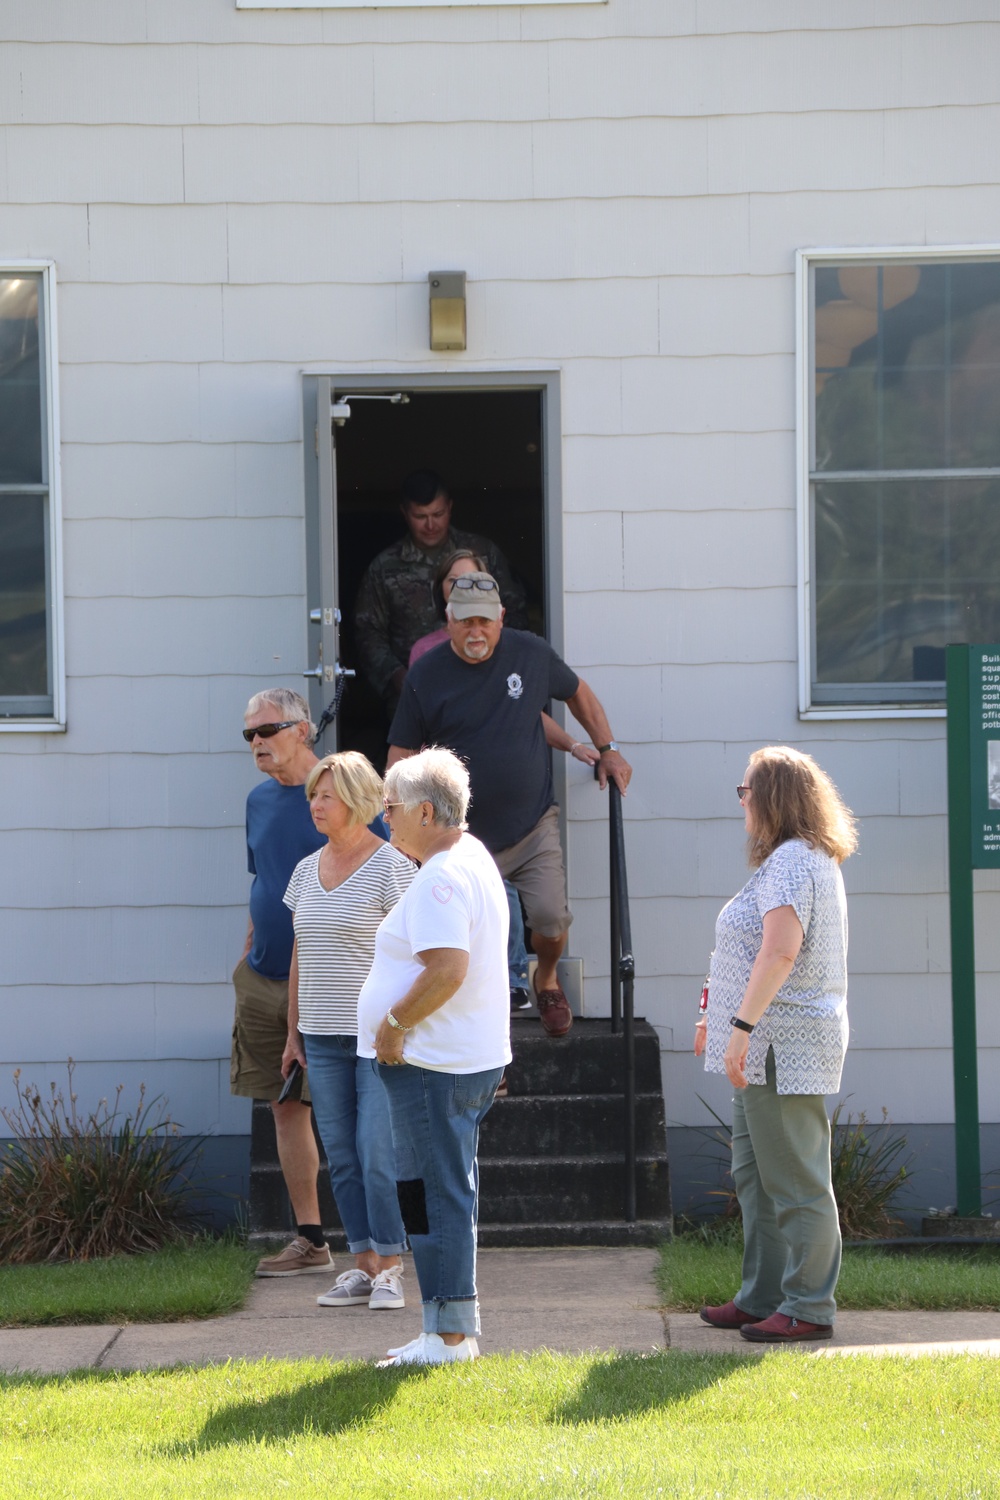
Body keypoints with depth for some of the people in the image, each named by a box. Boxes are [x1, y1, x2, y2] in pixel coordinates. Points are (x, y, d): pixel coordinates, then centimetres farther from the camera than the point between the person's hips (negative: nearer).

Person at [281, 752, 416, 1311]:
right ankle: (363, 1266, 12)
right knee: (341, 1157, 7)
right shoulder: (307, 871, 13)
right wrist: (293, 1034, 16)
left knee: (378, 1155, -9)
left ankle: (391, 1270, -1)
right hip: (323, 1035, 6)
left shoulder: (391, 867, -7)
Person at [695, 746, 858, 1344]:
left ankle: (809, 1307, -2)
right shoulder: (812, 859, 18)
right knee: (755, 1176, 16)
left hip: (784, 1046, -11)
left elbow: (779, 953, -28)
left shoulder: (790, 861, -16)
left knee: (795, 1183, -6)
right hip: (770, 1047, 11)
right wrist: (723, 1020, 29)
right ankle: (764, 1298, 23)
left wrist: (741, 1026, -30)